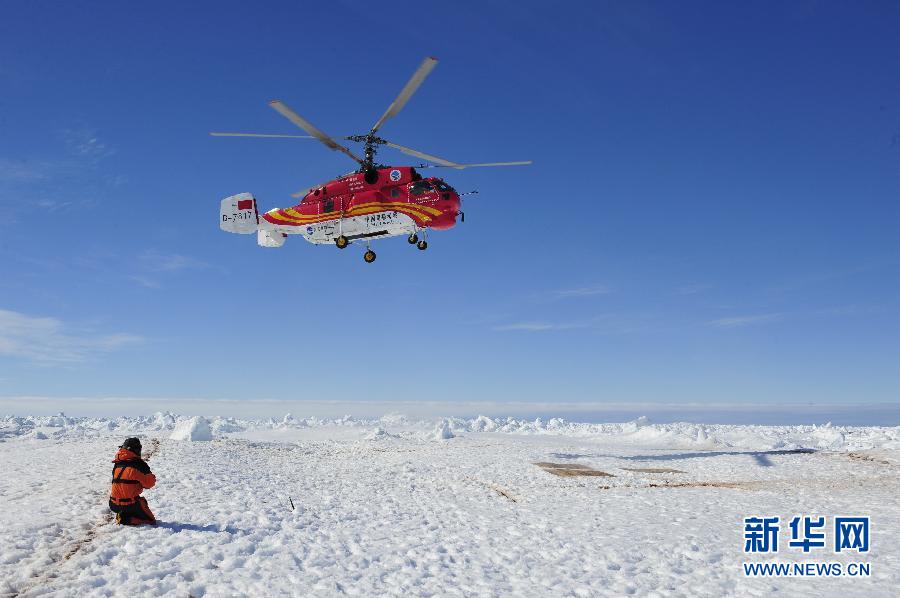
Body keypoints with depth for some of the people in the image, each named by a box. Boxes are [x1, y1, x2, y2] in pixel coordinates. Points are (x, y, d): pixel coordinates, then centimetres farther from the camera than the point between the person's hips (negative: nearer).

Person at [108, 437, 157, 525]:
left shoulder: (117, 464, 5)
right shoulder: (138, 464, -13)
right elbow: (149, 482, -10)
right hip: (131, 505, -7)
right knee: (151, 521, 3)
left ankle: (121, 516, 10)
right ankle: (127, 520, -13)